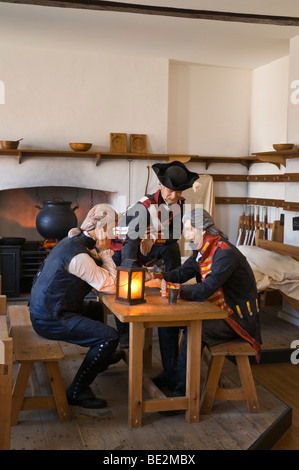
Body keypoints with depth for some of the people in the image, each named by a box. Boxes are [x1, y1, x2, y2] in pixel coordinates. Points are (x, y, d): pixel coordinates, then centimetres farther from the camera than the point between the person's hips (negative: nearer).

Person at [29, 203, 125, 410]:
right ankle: (77, 392, -4)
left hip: (47, 307, 11)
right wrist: (105, 252, -16)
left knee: (96, 308, 31)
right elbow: (111, 286, -22)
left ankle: (102, 358, 55)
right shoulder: (78, 255, -26)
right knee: (110, 337, -18)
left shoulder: (74, 241, 6)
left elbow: (97, 273, 16)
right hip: (50, 320, -11)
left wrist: (103, 254, 1)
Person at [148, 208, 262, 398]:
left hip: (237, 317, -10)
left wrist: (171, 288, -37)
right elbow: (181, 273, 6)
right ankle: (170, 375, 12)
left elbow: (205, 289, -34)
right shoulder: (202, 250, 5)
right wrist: (160, 277, -14)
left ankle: (183, 390, -18)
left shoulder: (225, 254, -25)